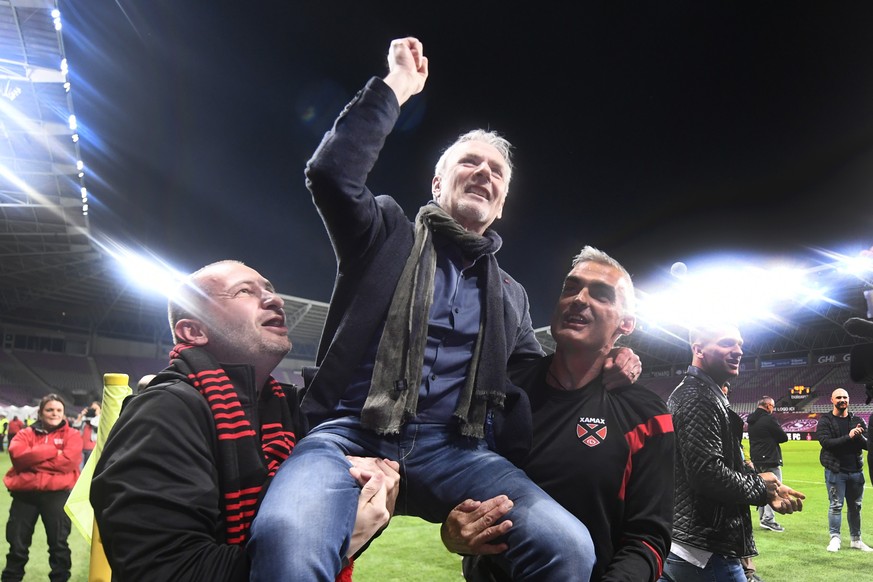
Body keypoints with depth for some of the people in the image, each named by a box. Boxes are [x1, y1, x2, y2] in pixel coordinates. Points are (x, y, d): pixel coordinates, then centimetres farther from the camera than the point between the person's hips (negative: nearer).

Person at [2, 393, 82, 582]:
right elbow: (17, 455, -11)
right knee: (17, 543, 11)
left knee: (59, 543, 6)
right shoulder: (26, 434, 9)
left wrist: (32, 459, -10)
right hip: (25, 493, 2)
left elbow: (68, 461, -14)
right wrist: (52, 450, -16)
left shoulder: (71, 434, 3)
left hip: (57, 493, -2)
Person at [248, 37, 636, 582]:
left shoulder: (510, 295, 24)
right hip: (353, 433, -3)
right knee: (286, 538, -37)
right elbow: (332, 172, -7)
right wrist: (398, 86, 0)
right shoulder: (388, 235, 12)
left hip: (455, 449, 4)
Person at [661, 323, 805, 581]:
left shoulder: (687, 392, 15)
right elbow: (708, 474, -26)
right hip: (705, 552, -10)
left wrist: (769, 489, 3)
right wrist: (761, 487, -10)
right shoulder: (699, 398, -18)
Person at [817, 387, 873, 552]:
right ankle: (835, 538, 9)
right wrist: (849, 437, -25)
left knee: (855, 506, 12)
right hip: (835, 471, -4)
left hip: (856, 471, 4)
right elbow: (825, 442, -16)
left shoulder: (857, 421, 7)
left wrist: (860, 437, -20)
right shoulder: (825, 421, -3)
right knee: (836, 505, -1)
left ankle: (856, 540, 23)